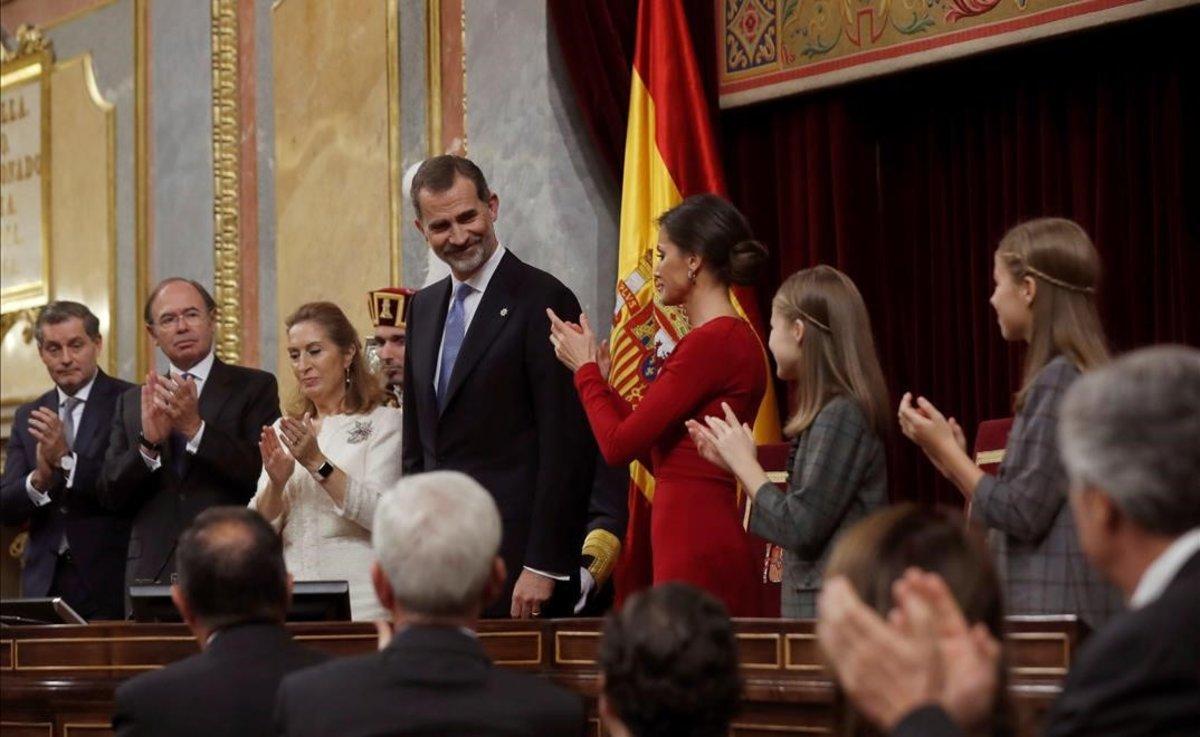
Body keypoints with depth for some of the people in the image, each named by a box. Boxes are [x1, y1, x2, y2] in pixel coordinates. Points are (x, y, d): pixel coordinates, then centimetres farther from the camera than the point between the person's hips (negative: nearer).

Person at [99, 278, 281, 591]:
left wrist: (196, 428, -18)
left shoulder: (255, 387, 3)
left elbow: (263, 476, -9)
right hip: (151, 575, 3)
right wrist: (148, 443, -11)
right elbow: (110, 495, 6)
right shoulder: (131, 402, 14)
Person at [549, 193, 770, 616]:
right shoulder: (733, 339, 15)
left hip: (696, 550, -10)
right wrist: (594, 373, 18)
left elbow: (619, 445, -14)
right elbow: (659, 453, 18)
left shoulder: (709, 342, -15)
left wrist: (585, 369, 2)